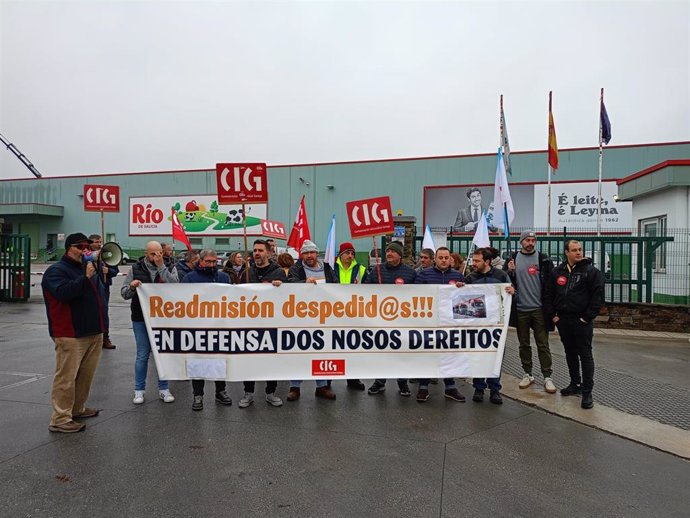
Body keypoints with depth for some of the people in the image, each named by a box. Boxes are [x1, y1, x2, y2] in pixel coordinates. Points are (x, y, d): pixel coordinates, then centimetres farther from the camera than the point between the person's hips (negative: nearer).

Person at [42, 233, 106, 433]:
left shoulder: (88, 268, 19)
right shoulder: (56, 270, -6)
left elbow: (99, 294, 28)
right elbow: (63, 292, -25)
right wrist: (86, 277, -28)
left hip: (93, 332, 8)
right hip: (71, 334, -8)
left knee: (86, 374, 14)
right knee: (66, 377, -6)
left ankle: (77, 408, 28)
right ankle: (60, 420, 0)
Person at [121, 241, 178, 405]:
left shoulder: (169, 267, 1)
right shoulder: (136, 268, 3)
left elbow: (175, 286, -18)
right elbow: (124, 293, 4)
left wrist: (161, 266, -18)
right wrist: (132, 287, -18)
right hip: (141, 319, 0)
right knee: (142, 355, 7)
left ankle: (163, 388, 21)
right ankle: (139, 390, 20)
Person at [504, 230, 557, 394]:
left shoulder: (543, 259, 0)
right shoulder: (512, 259, 4)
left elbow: (550, 283, 0)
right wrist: (510, 272, -12)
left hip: (539, 308, -2)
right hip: (520, 309, 2)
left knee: (543, 344, 2)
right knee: (524, 344, 11)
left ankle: (547, 377, 10)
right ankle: (528, 374, 23)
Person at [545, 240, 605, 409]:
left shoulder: (591, 271, -6)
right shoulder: (558, 271, 7)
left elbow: (598, 296, -10)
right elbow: (549, 294, 11)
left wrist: (587, 317, -13)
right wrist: (552, 315, 4)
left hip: (582, 321, -5)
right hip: (562, 320, 5)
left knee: (585, 355, -1)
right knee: (570, 353, 15)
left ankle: (587, 392, 5)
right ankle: (575, 384, 29)